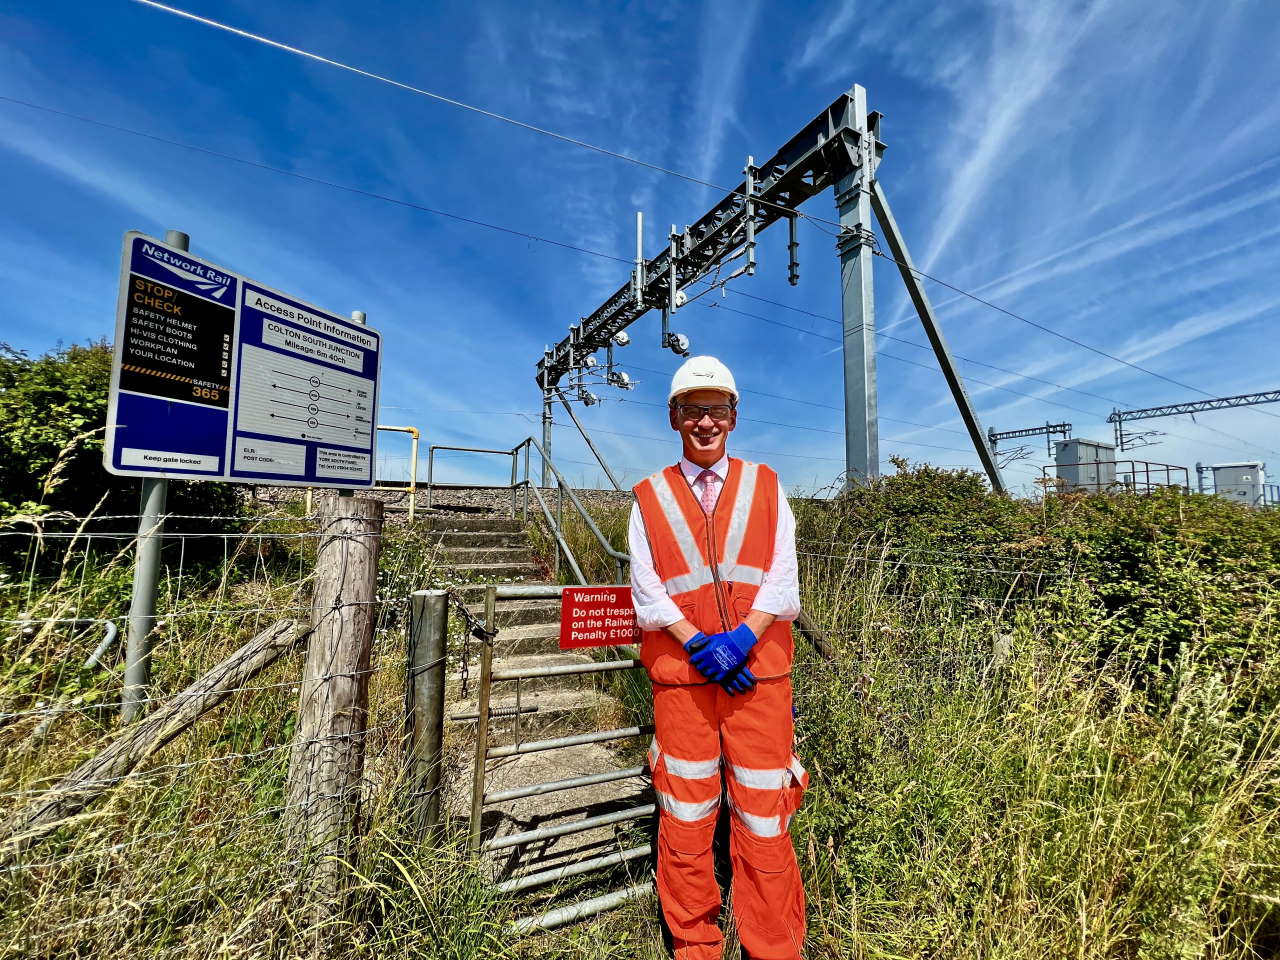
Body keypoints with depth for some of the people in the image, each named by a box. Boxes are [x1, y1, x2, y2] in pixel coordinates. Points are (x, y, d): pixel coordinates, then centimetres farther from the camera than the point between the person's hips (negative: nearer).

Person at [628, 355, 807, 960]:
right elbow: (647, 591, -1)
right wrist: (698, 645, -12)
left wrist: (741, 637, -13)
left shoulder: (764, 486, 7)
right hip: (680, 673, 0)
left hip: (760, 670, 0)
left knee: (763, 814, 9)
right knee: (684, 815, 12)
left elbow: (782, 577, 1)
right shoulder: (649, 498, 5)